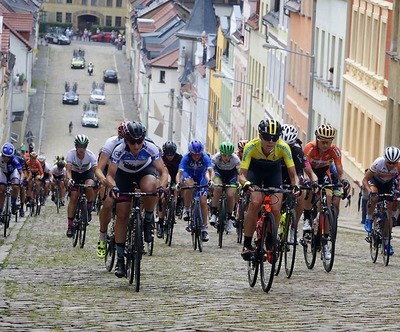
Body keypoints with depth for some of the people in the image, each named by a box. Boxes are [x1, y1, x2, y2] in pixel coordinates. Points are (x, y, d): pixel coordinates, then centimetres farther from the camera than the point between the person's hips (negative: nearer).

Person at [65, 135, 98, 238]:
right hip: (75, 174, 0)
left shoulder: (90, 155, -28)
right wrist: (69, 179, -56)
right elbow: (68, 170, -36)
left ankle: (89, 209, -7)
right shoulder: (71, 154, -28)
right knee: (73, 198, -13)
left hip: (87, 172, 0)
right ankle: (70, 226, -7)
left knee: (89, 187, -34)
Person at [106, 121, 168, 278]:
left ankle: (149, 221, -11)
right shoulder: (119, 150, -31)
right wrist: (113, 187, -49)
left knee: (150, 188, -39)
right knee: (122, 216, -8)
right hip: (124, 174, 0)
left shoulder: (150, 148, -31)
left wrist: (162, 186, -49)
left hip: (145, 170, 0)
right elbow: (110, 175, -27)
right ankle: (120, 259, 3)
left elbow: (163, 172, -28)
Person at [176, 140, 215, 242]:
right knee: (189, 184, -38)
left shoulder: (205, 157, -28)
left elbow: (211, 171, -38)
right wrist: (178, 183, -57)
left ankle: (204, 229, 1)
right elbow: (179, 172, -37)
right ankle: (186, 210, -23)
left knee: (203, 202, -9)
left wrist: (210, 180, -60)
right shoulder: (186, 157, -30)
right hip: (188, 174, -1)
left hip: (200, 176, 1)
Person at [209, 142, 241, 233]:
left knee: (230, 195, -17)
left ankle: (230, 219, 5)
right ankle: (213, 214, -20)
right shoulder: (216, 158, -31)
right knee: (218, 188, -30)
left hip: (231, 174, 0)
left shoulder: (235, 159, -32)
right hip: (219, 172, 0)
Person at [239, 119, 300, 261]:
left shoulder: (283, 147, -31)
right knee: (255, 203, -26)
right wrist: (246, 183, -55)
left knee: (275, 209, -17)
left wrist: (295, 186, -49)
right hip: (254, 171, -1)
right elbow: (242, 174, -32)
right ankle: (247, 245, -16)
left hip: (274, 173, 1)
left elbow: (293, 175, -28)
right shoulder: (251, 147, -33)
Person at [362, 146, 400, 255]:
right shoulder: (378, 163, -35)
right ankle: (368, 220, -10)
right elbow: (365, 180, -28)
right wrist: (369, 191, -45)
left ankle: (387, 243, -1)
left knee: (389, 209, -7)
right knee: (373, 198, -35)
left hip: (389, 183, 2)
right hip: (375, 180, -2)